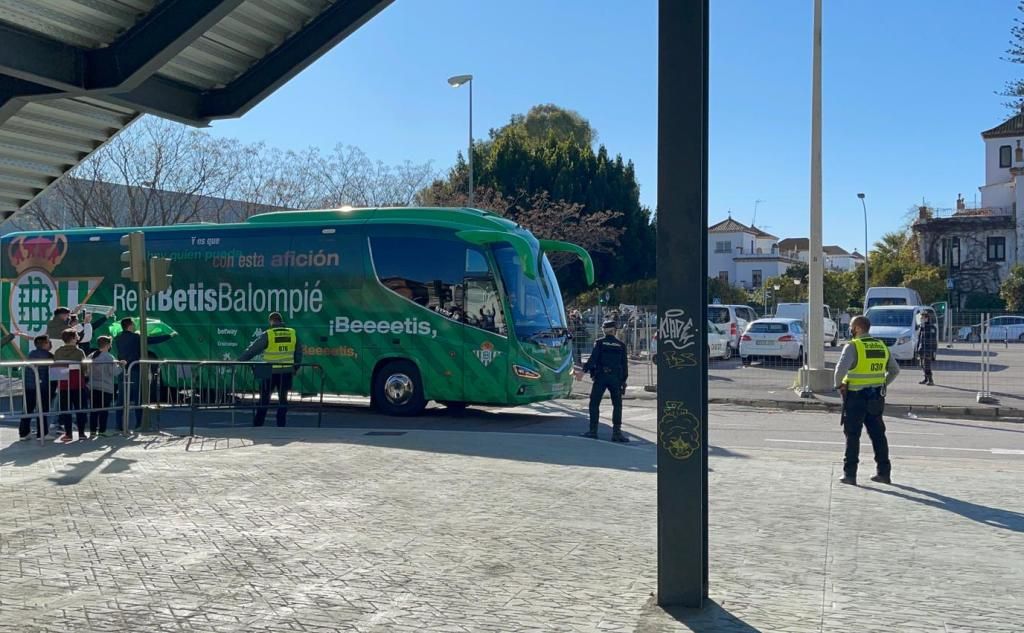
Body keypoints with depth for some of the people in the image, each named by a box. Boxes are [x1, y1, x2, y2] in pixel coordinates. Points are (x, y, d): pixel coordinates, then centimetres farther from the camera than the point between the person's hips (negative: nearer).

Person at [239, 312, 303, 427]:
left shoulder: (267, 335, -9)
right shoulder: (293, 333, 1)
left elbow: (252, 350, -4)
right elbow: (298, 352, 10)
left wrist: (239, 361, 6)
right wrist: (295, 368, 22)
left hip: (270, 372, -3)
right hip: (286, 372, 3)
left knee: (264, 399, 7)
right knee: (283, 399, 13)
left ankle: (257, 425, 9)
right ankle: (281, 425, 14)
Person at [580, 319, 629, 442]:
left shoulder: (600, 343, 0)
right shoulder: (621, 345, 6)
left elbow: (593, 358, -9)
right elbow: (625, 364, 8)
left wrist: (585, 369, -4)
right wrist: (623, 380, 13)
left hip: (601, 377, -2)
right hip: (615, 378, 2)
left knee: (594, 403, 6)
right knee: (617, 405, 8)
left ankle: (593, 431, 4)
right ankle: (616, 432, 2)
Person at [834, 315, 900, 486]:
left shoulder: (852, 346, -12)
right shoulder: (881, 346, 9)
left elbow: (841, 368, -26)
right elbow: (895, 370, 15)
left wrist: (839, 384, -10)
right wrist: (883, 385, 17)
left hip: (856, 397, -6)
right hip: (876, 397, 6)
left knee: (853, 436, 2)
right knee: (878, 435, 13)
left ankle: (850, 474, 3)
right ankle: (884, 472, 17)